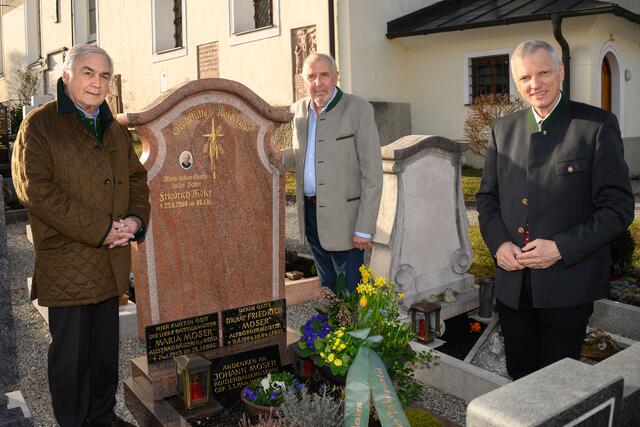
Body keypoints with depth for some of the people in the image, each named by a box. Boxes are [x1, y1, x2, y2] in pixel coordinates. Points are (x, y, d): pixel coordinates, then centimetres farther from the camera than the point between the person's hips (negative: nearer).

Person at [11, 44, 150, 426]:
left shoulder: (115, 129, 15)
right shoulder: (40, 125, -6)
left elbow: (137, 177, 17)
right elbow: (35, 188, -16)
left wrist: (136, 218, -5)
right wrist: (99, 230, -18)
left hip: (111, 261, 6)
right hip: (66, 262, -6)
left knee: (106, 346, 16)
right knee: (71, 350, 6)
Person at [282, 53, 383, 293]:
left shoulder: (358, 110, -11)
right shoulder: (298, 110, 7)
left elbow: (372, 173, -13)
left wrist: (365, 228, -16)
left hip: (342, 216, -6)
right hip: (309, 213, 6)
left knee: (351, 290, 1)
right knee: (327, 287, 18)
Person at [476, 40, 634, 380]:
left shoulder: (598, 126, -6)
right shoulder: (503, 129, 8)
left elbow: (618, 207, -9)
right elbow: (487, 197, 12)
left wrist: (562, 248, -18)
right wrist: (498, 243, -5)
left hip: (567, 286, -4)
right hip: (512, 285, 4)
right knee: (519, 378, 18)